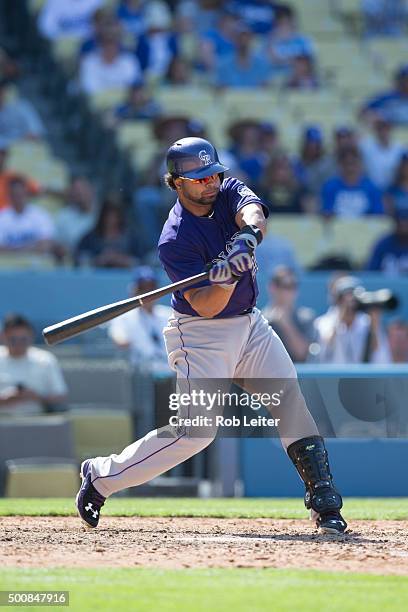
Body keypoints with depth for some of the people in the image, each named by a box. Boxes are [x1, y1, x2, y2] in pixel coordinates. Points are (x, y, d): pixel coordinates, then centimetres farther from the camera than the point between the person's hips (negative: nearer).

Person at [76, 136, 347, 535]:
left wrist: (247, 235, -47)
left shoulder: (228, 193, -2)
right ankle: (101, 476, 2)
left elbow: (253, 213, -25)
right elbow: (206, 306, -25)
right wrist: (226, 276, -45)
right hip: (201, 335, -6)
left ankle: (324, 500, -8)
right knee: (194, 430, -13)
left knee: (290, 395, -9)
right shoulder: (175, 239, -20)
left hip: (249, 324, 6)